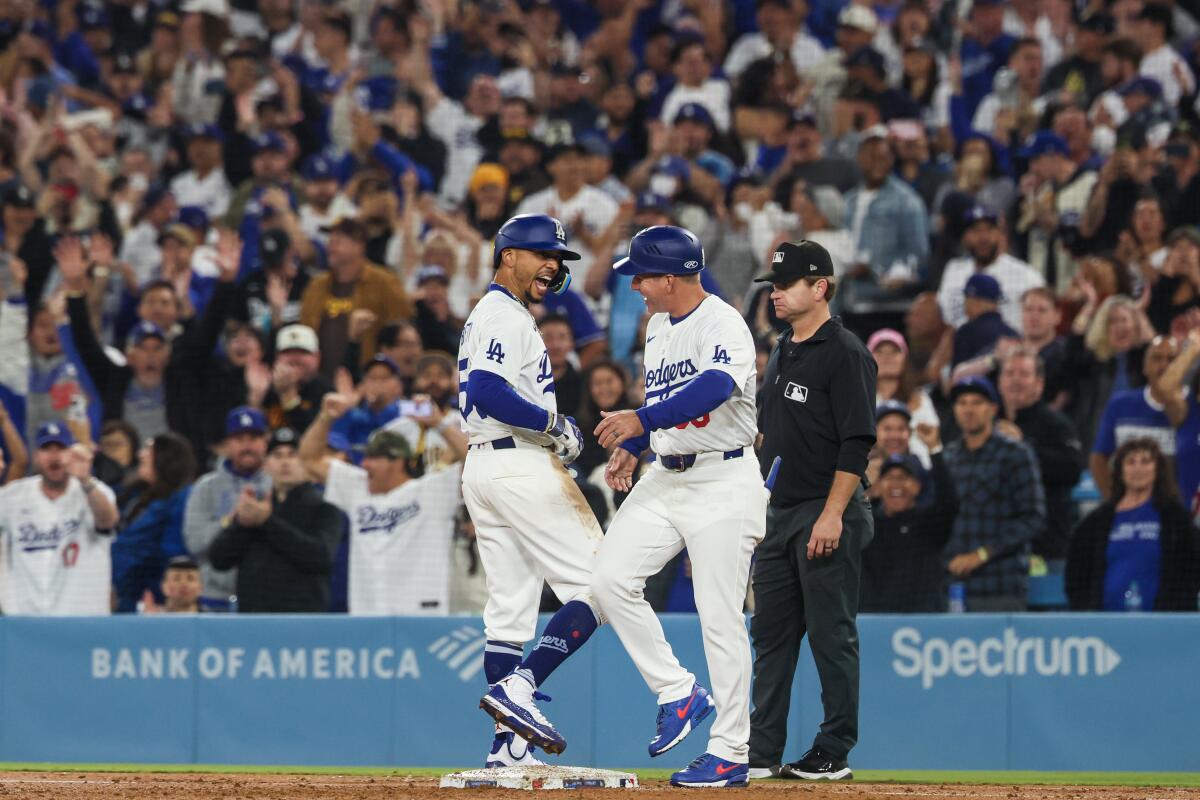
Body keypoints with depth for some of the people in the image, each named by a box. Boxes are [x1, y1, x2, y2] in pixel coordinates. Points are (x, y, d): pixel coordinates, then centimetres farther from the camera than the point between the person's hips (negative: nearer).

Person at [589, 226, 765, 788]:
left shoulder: (723, 325, -15)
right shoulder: (658, 329, 13)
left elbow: (714, 388, -34)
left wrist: (642, 421, -44)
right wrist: (631, 448, 7)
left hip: (722, 483, -8)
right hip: (665, 479, 8)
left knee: (720, 618, -6)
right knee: (610, 577, -7)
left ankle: (731, 755, 0)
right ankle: (679, 693, 5)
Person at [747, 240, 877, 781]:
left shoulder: (844, 353, -11)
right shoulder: (782, 352, 16)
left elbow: (856, 442, -16)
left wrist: (832, 514, -22)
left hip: (828, 516, -9)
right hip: (779, 513, 9)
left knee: (831, 635, -4)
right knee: (770, 634, 9)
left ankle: (834, 753, 1)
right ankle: (762, 752, 12)